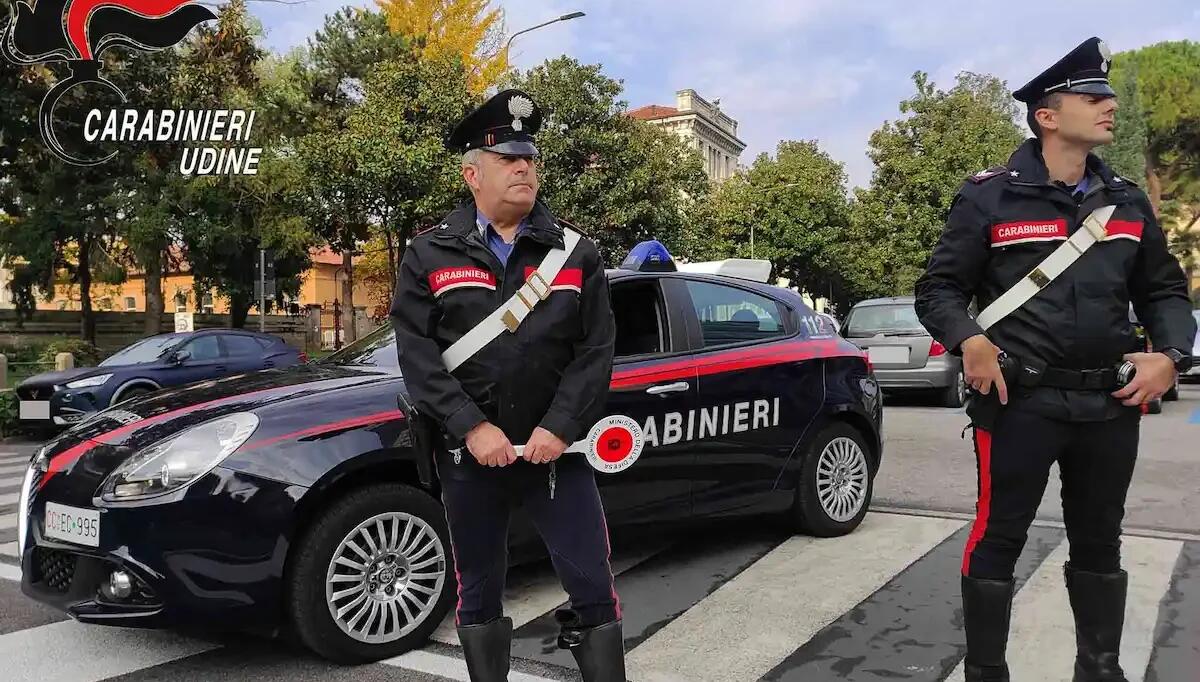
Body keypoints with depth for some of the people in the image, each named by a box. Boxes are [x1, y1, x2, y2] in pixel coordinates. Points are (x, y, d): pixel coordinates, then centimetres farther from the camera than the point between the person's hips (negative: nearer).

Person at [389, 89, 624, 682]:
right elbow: (415, 351, -4)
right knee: (478, 595, 14)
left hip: (556, 449, 0)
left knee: (593, 590, 2)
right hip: (467, 454, 0)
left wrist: (560, 428, -12)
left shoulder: (576, 253, 5)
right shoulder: (430, 255, 3)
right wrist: (471, 427, -14)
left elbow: (596, 350, -1)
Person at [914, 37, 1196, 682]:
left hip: (1110, 403, 5)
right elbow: (938, 288, -3)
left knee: (1099, 542, 16)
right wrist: (968, 341, -21)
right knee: (998, 538, 2)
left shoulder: (1127, 201, 11)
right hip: (1019, 400, -5)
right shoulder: (990, 196, -4)